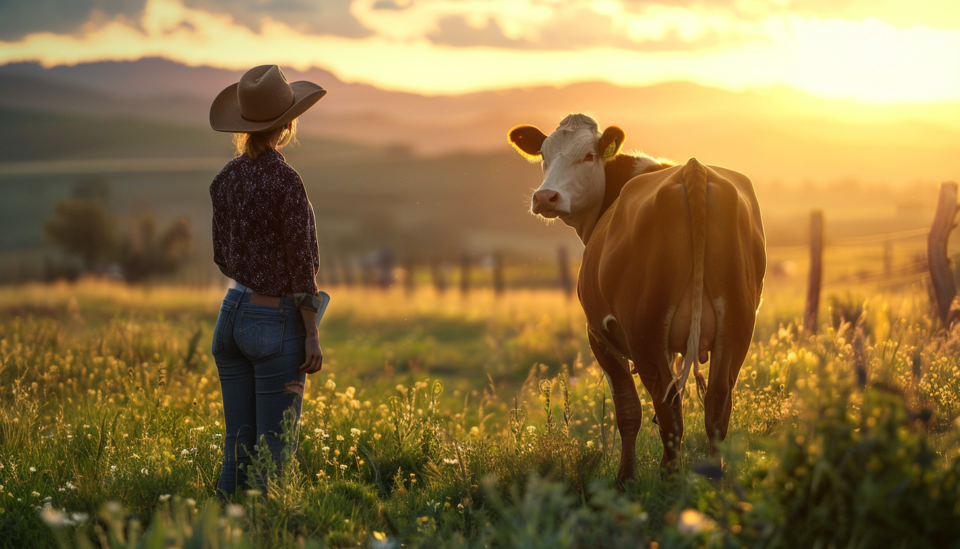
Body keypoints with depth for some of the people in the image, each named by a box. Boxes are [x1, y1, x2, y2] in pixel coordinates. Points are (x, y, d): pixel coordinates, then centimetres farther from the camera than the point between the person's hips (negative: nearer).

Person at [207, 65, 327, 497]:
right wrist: (312, 336, -9)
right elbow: (300, 266, -14)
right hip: (276, 321, -7)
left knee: (237, 448, 12)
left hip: (231, 315, 7)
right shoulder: (285, 181, -16)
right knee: (273, 456, 0)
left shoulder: (225, 179, 5)